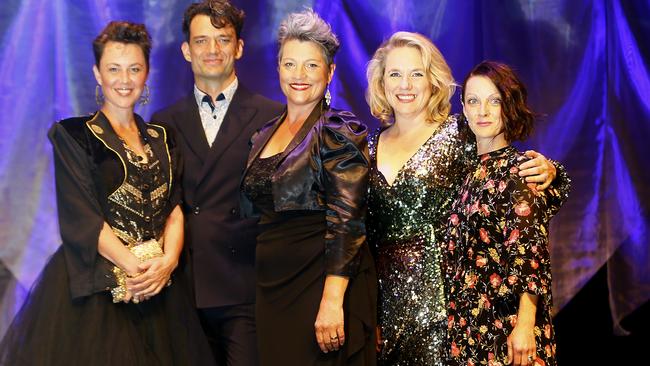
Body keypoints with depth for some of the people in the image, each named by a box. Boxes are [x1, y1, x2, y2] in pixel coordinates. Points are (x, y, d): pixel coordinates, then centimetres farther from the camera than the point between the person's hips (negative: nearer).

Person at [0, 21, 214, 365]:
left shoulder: (161, 139, 13)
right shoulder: (73, 135, -2)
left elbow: (174, 207, 6)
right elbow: (81, 217, -9)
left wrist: (168, 259, -12)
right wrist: (135, 267, -17)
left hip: (160, 285, 4)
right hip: (94, 284, -4)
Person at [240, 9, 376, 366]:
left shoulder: (340, 133, -8)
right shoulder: (264, 136, 12)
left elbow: (347, 222, -15)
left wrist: (332, 301, -22)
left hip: (321, 282, -6)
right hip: (272, 289, 6)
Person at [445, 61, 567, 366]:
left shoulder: (520, 169, -8)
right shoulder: (469, 169, 11)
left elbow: (530, 253, -15)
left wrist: (524, 327, -22)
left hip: (505, 321, -6)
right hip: (466, 324, 6)